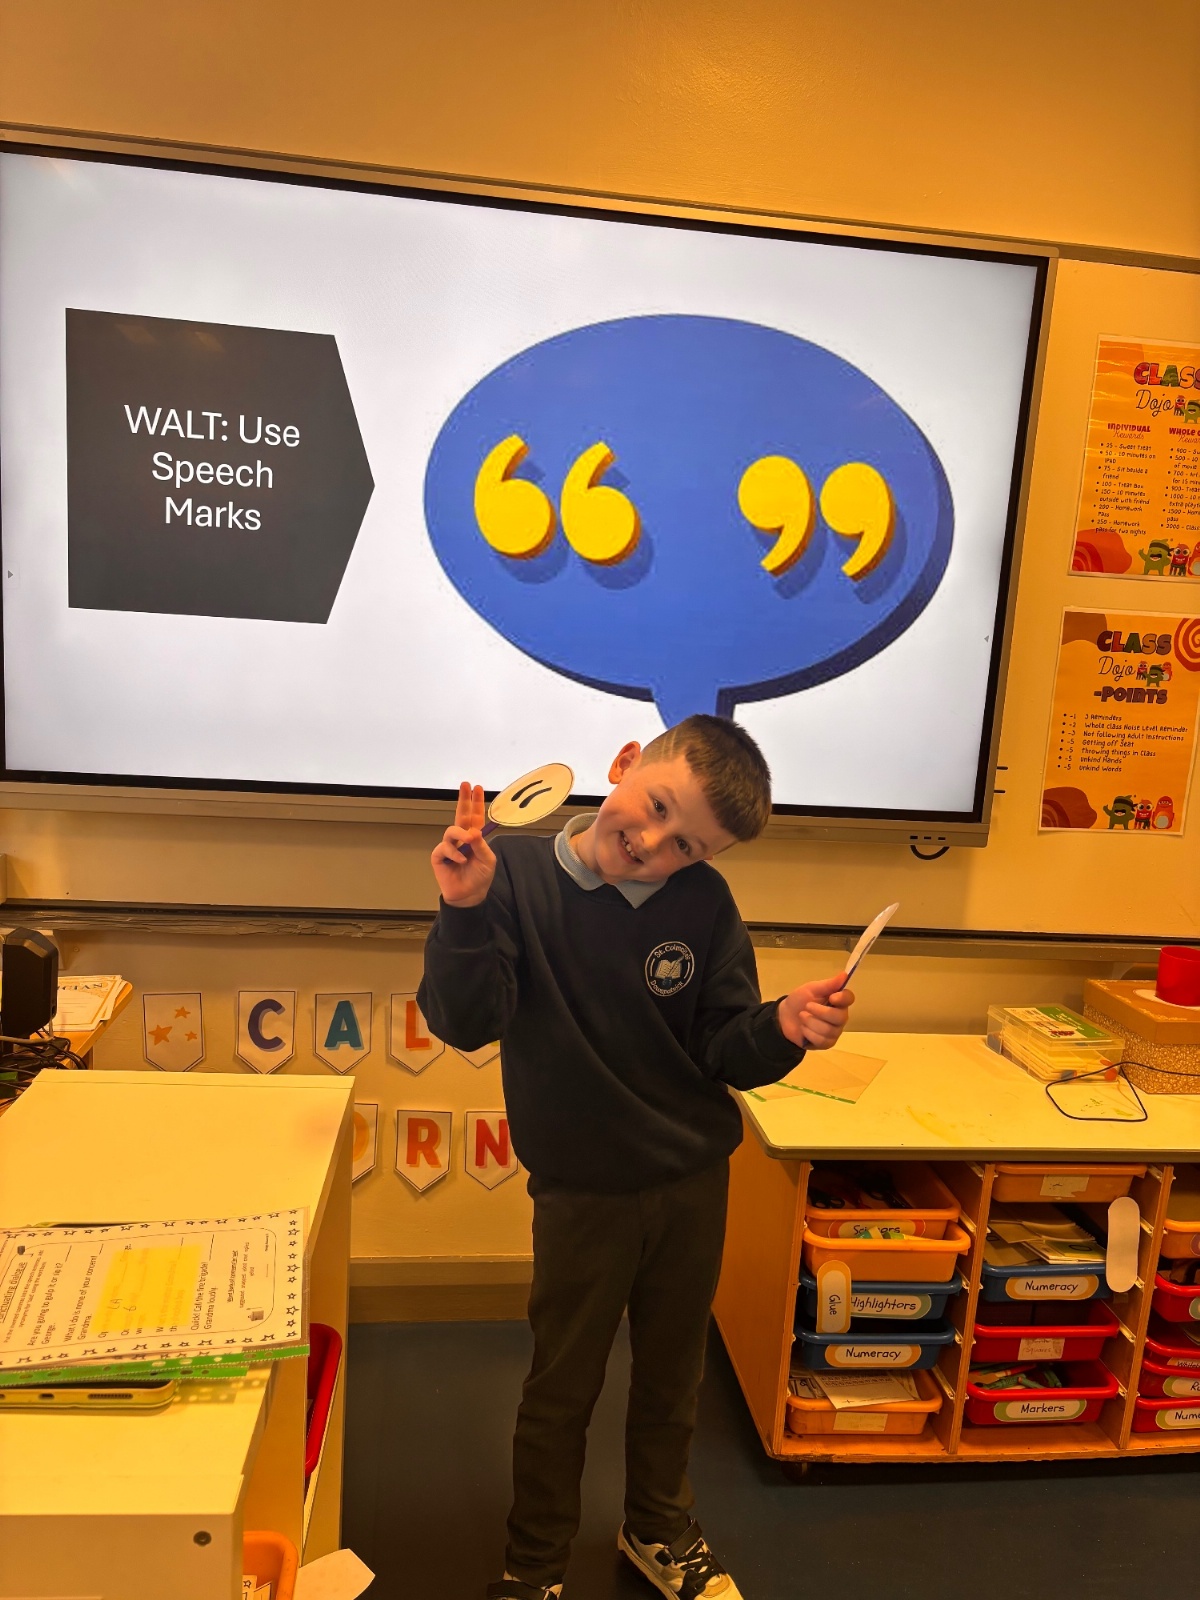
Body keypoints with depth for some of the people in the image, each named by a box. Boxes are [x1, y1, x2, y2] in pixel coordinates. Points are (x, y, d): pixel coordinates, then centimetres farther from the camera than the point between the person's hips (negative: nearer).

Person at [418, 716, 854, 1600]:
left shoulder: (705, 903, -12)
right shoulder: (517, 872, -18)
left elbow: (725, 1054, -8)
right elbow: (466, 1023, -23)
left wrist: (780, 1028, -28)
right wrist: (467, 909, -38)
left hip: (695, 1186, 3)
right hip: (581, 1195, -2)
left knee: (672, 1376, 25)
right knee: (562, 1390, 18)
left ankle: (659, 1529, 54)